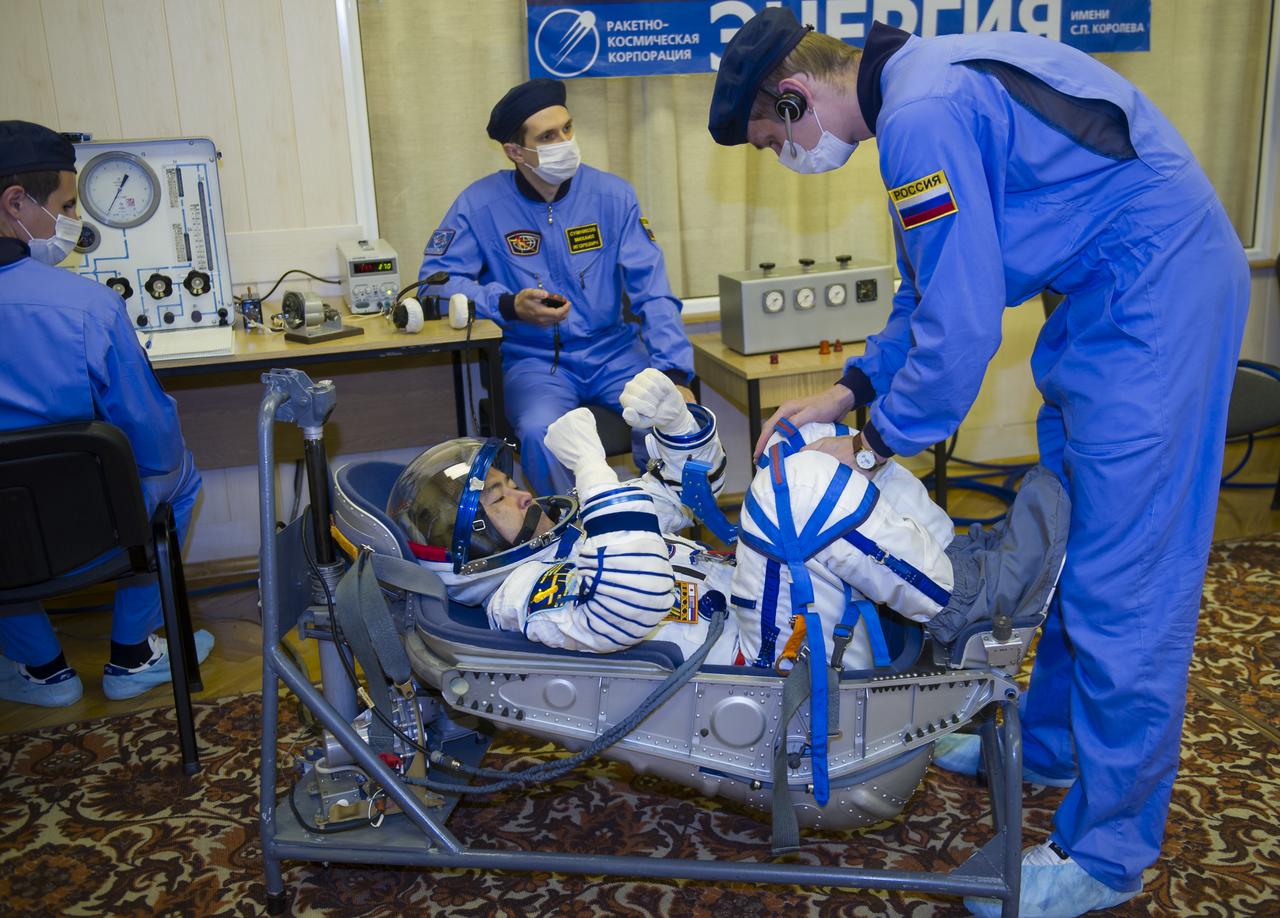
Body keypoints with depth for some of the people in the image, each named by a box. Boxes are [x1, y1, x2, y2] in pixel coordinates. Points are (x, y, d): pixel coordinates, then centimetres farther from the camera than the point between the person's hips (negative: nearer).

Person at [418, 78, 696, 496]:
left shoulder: (613, 195, 0)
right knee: (540, 432, -33)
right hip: (533, 360, -1)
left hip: (613, 351, 2)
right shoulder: (481, 204, -4)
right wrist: (509, 306, -20)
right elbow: (435, 277, -3)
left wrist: (673, 372, -18)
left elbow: (651, 291, -5)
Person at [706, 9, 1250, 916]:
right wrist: (848, 391, 12)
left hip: (1152, 299, -11)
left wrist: (872, 449, -9)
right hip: (1113, 297, 11)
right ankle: (1052, 743, 37)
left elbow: (961, 324, -23)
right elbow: (936, 286, 19)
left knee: (1124, 581, -5)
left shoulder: (922, 117, -21)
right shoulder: (922, 83, 12)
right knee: (1070, 542, 19)